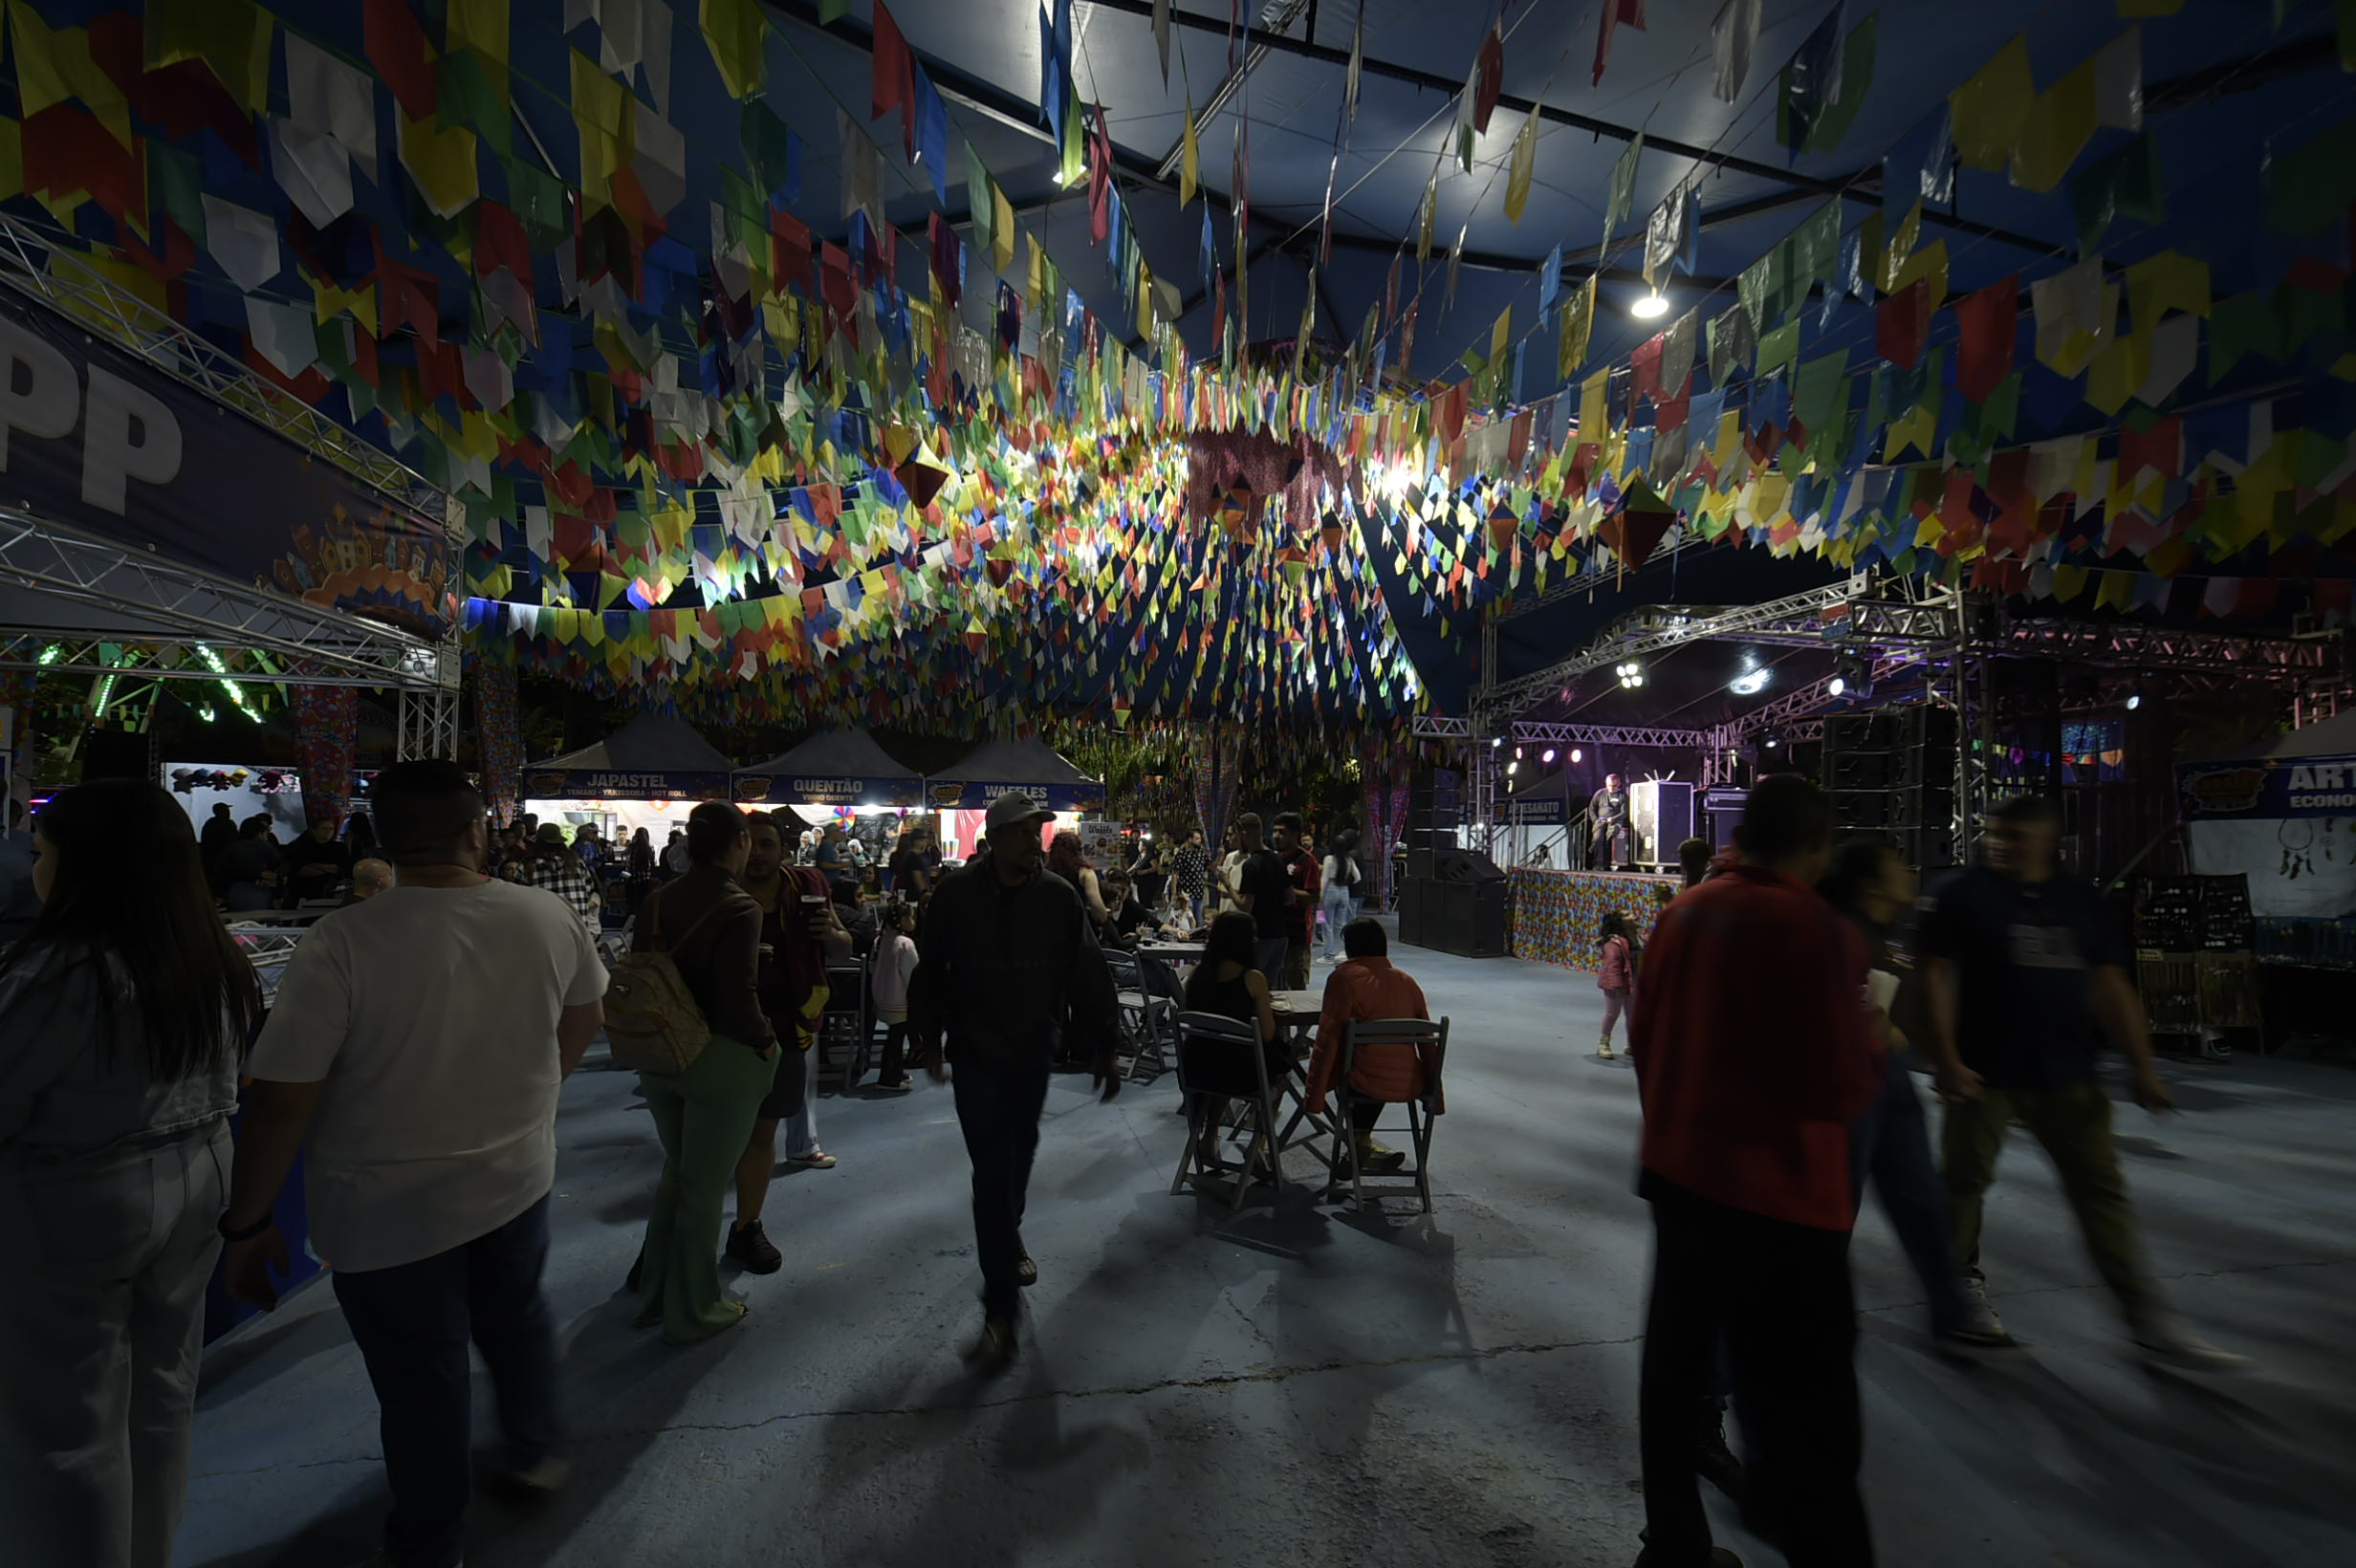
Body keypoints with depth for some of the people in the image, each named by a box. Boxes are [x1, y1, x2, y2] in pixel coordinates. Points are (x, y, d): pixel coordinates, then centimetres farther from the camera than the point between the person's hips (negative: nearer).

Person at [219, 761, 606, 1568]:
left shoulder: (341, 941, -23)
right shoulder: (548, 918, -11)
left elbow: (280, 1100, -20)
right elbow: (587, 1016, 6)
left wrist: (247, 1224, -5)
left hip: (387, 1210, -3)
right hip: (517, 1178, 3)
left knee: (421, 1380, 16)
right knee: (516, 1316, 28)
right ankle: (536, 1450, 50)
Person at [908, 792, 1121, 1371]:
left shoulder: (1059, 897, -8)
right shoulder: (956, 895, -12)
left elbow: (1088, 976, -4)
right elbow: (931, 971, -1)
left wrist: (1102, 1049, -4)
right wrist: (930, 1039, 2)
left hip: (1034, 1050, 3)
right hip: (976, 1052, -3)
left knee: (1019, 1155, 21)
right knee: (992, 1170, -5)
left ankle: (1008, 1240, 50)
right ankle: (1001, 1311, 3)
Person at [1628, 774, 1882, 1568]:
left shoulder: (1683, 911, 1)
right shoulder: (1818, 928, -16)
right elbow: (1840, 1090, -17)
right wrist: (1875, 1047, 4)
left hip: (1678, 1172, 7)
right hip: (1780, 1196, -6)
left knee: (1676, 1368, 18)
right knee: (1810, 1415, 4)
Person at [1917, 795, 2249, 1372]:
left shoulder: (2080, 901, 8)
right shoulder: (1965, 895, -6)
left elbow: (2111, 986, 11)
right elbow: (1937, 977, -10)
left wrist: (2141, 1066, 5)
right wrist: (1947, 1059, -17)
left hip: (2066, 1076, 4)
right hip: (1985, 1074, -4)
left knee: (2103, 1191, 8)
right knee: (1965, 1181, 6)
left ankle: (2148, 1320, 17)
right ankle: (1963, 1282, 25)